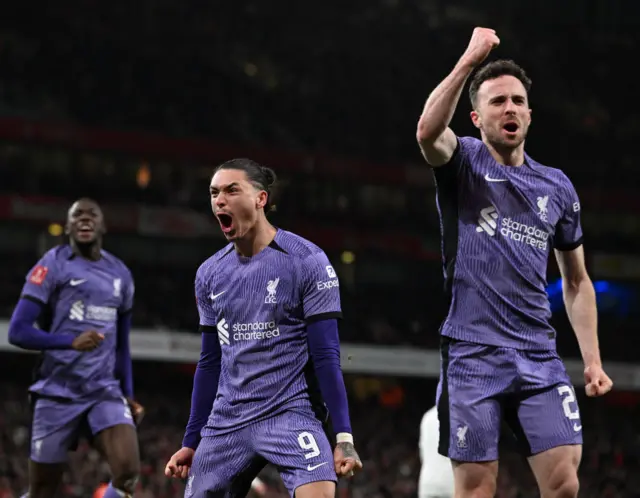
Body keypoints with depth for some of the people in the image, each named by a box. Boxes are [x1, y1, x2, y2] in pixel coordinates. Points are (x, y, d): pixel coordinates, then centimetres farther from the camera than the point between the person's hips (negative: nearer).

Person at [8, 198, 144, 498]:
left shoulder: (120, 274, 13)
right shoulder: (53, 265, -4)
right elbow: (18, 331, -11)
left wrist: (128, 395, 17)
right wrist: (71, 341, -24)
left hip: (106, 391, 4)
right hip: (58, 392, -3)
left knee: (128, 471, -20)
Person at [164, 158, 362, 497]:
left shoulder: (306, 261, -7)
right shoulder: (209, 274, 9)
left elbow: (326, 356, -9)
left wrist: (343, 437, -14)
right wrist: (191, 442, 16)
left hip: (292, 414, -6)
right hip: (227, 421, 6)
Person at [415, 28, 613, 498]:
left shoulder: (557, 187, 14)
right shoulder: (463, 163, 4)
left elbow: (577, 282, 20)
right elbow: (428, 131, -22)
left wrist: (592, 360, 11)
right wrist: (469, 61, -26)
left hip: (539, 355, 3)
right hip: (473, 354, -3)